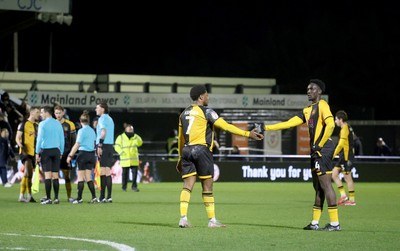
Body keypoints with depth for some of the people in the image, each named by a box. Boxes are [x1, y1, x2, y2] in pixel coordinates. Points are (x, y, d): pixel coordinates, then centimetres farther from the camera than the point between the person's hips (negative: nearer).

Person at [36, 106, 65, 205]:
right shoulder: (58, 124, 10)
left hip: (46, 151, -4)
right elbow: (62, 140, 11)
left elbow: (39, 139, -8)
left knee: (47, 175, -6)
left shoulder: (42, 124, -5)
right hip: (56, 151, 4)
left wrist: (37, 153, -4)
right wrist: (61, 152, 17)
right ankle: (56, 198, 1)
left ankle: (48, 198, -9)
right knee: (55, 176, 4)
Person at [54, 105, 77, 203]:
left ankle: (69, 197, 8)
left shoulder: (69, 124, 3)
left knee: (67, 176, 3)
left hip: (66, 153, -1)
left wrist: (72, 154, -1)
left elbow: (73, 140, 5)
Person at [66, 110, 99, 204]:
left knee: (80, 177, -1)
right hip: (91, 154, 6)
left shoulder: (82, 131, -10)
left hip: (83, 154, -6)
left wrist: (70, 155, -12)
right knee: (88, 177, 9)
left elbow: (77, 144, -14)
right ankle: (94, 197, 2)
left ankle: (79, 198, -1)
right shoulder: (92, 131, 10)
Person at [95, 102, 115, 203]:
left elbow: (104, 132, -18)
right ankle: (109, 197, 7)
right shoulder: (110, 119, 19)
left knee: (103, 172, -9)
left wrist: (100, 145, -20)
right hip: (110, 145, 8)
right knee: (108, 172, 8)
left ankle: (102, 197, -11)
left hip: (104, 146, -8)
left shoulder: (102, 118, -7)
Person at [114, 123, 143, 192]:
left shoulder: (135, 137, 11)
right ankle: (124, 187, 13)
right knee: (125, 173, 3)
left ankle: (134, 187, -2)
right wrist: (121, 152, -19)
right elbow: (117, 146, -3)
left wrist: (136, 137, -18)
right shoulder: (121, 137, 2)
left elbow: (140, 143, -4)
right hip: (125, 159, -2)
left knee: (135, 173, -6)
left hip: (134, 159, 2)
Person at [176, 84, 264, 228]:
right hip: (201, 150, -6)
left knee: (187, 186, 1)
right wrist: (248, 134, -10)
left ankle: (183, 218, -11)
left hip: (187, 150, 6)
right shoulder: (206, 111, -4)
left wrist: (180, 158, 29)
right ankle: (212, 220, 6)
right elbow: (226, 126, -10)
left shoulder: (185, 113, 16)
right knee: (207, 186, 2)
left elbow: (180, 137, 21)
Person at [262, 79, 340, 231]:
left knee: (325, 184, -12)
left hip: (323, 149, -9)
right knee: (318, 187, 10)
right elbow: (289, 123, 19)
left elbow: (330, 125, -19)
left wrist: (319, 145, -16)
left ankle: (334, 223, -13)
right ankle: (315, 223, 14)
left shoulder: (322, 105, -6)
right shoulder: (308, 110, 21)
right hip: (316, 151, 9)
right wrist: (266, 128, 13)